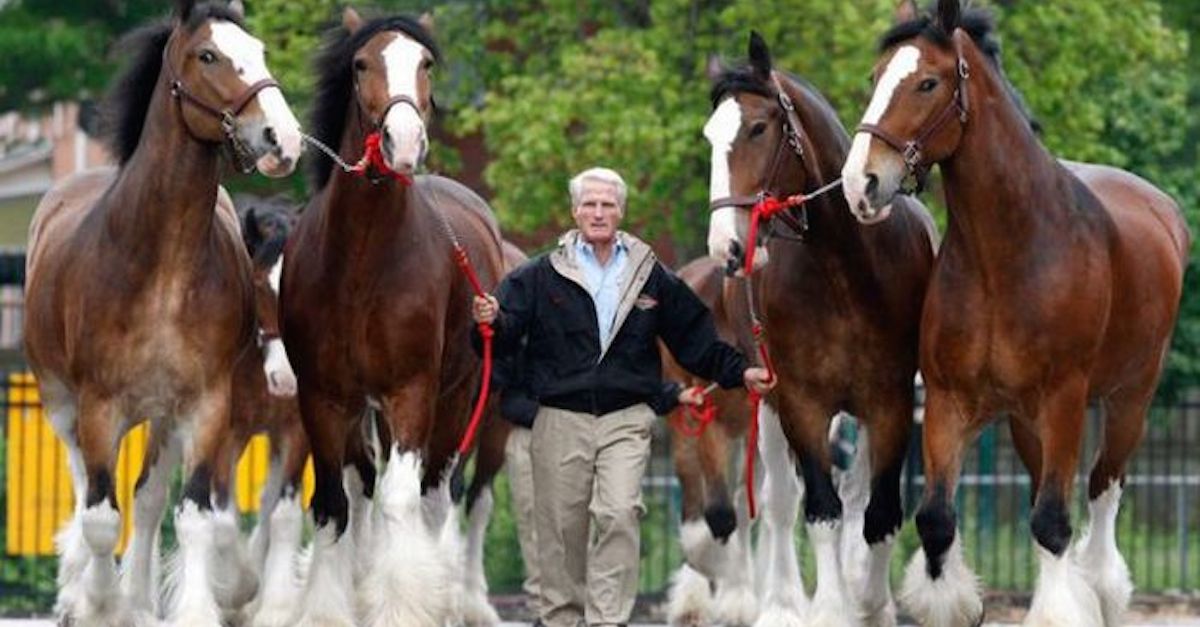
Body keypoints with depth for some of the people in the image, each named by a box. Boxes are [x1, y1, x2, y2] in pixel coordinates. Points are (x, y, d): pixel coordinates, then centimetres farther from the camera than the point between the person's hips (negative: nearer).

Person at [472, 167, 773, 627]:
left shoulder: (651, 278, 8)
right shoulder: (542, 276, 3)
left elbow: (695, 339, 13)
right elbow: (507, 335, -4)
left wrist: (740, 373, 3)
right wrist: (491, 321, -27)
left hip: (626, 420, 0)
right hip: (561, 419, 0)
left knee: (618, 515, -16)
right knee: (561, 526, 5)